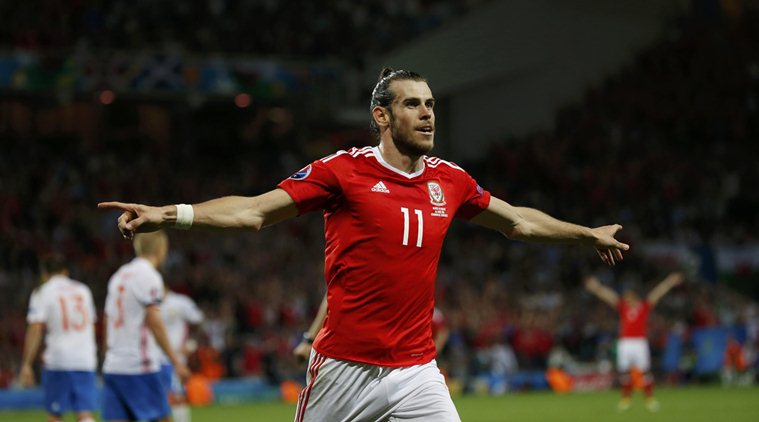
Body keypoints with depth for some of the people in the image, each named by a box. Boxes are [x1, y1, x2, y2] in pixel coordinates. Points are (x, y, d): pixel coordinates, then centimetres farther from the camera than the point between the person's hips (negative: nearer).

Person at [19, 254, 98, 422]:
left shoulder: (42, 292, 2)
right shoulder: (83, 290, 15)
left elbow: (35, 328, -8)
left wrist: (26, 364, -8)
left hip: (58, 359, -3)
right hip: (86, 360, 3)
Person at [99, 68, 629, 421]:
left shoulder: (450, 181, 8)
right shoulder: (344, 170, -6)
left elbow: (516, 221, 26)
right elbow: (253, 211, -10)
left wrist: (586, 234, 34)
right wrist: (168, 215, -22)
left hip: (417, 372, 4)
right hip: (344, 367, -4)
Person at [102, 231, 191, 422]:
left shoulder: (119, 276, 16)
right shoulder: (149, 276, -8)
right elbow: (153, 321, -14)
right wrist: (176, 361, -13)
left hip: (113, 365, 7)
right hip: (140, 366, -7)